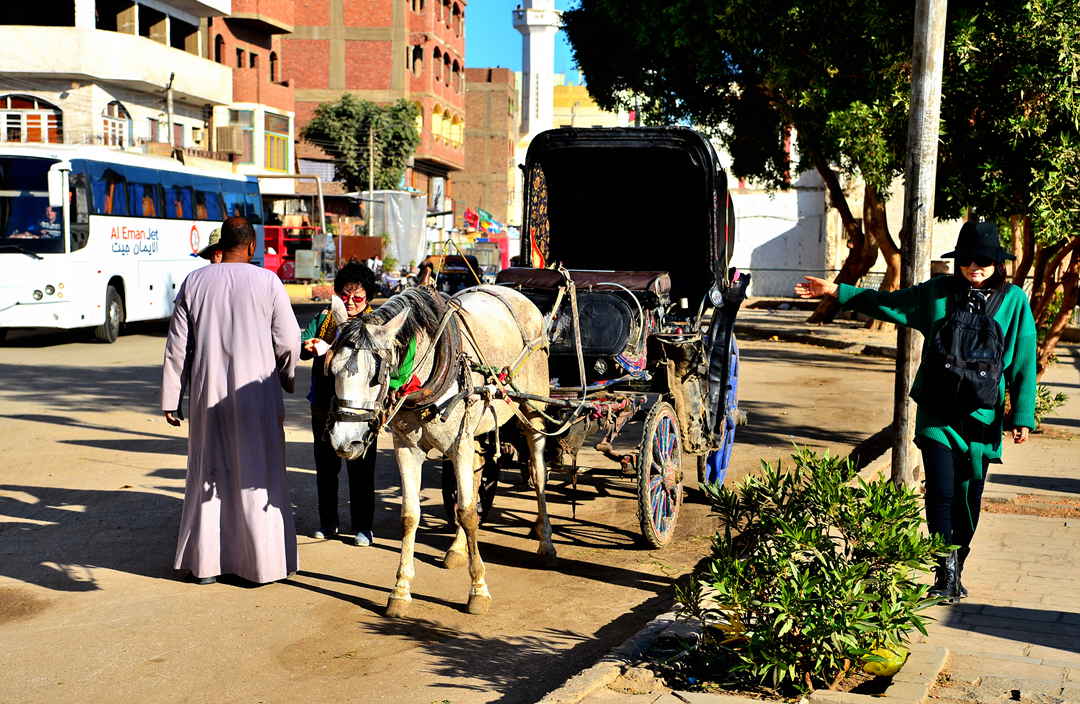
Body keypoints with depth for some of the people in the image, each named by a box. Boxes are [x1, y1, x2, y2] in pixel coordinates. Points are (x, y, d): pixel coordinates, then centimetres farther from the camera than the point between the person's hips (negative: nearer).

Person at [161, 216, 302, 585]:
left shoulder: (193, 282, 1)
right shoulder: (268, 282, -7)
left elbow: (177, 346, 3)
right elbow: (289, 342, -5)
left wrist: (171, 399, 9)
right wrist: (284, 378, 14)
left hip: (208, 394, 2)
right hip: (256, 395, -2)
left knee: (208, 475, 12)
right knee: (259, 477, 7)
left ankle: (205, 563, 19)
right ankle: (264, 562, 12)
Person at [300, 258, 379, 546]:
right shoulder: (324, 318, 10)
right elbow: (300, 345, 5)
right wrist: (308, 347, -20)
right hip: (323, 404, 4)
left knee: (360, 468, 1)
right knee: (325, 466, 12)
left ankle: (362, 526, 13)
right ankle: (327, 522, 26)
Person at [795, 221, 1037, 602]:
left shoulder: (1013, 300, 0)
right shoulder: (938, 292, 5)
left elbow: (1023, 364, 2)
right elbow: (887, 302, 18)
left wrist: (1022, 416, -2)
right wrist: (836, 291, 15)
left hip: (982, 416, 0)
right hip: (937, 411, 1)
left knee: (968, 499, 6)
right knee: (940, 492, -11)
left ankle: (956, 572, 24)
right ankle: (946, 574, -3)